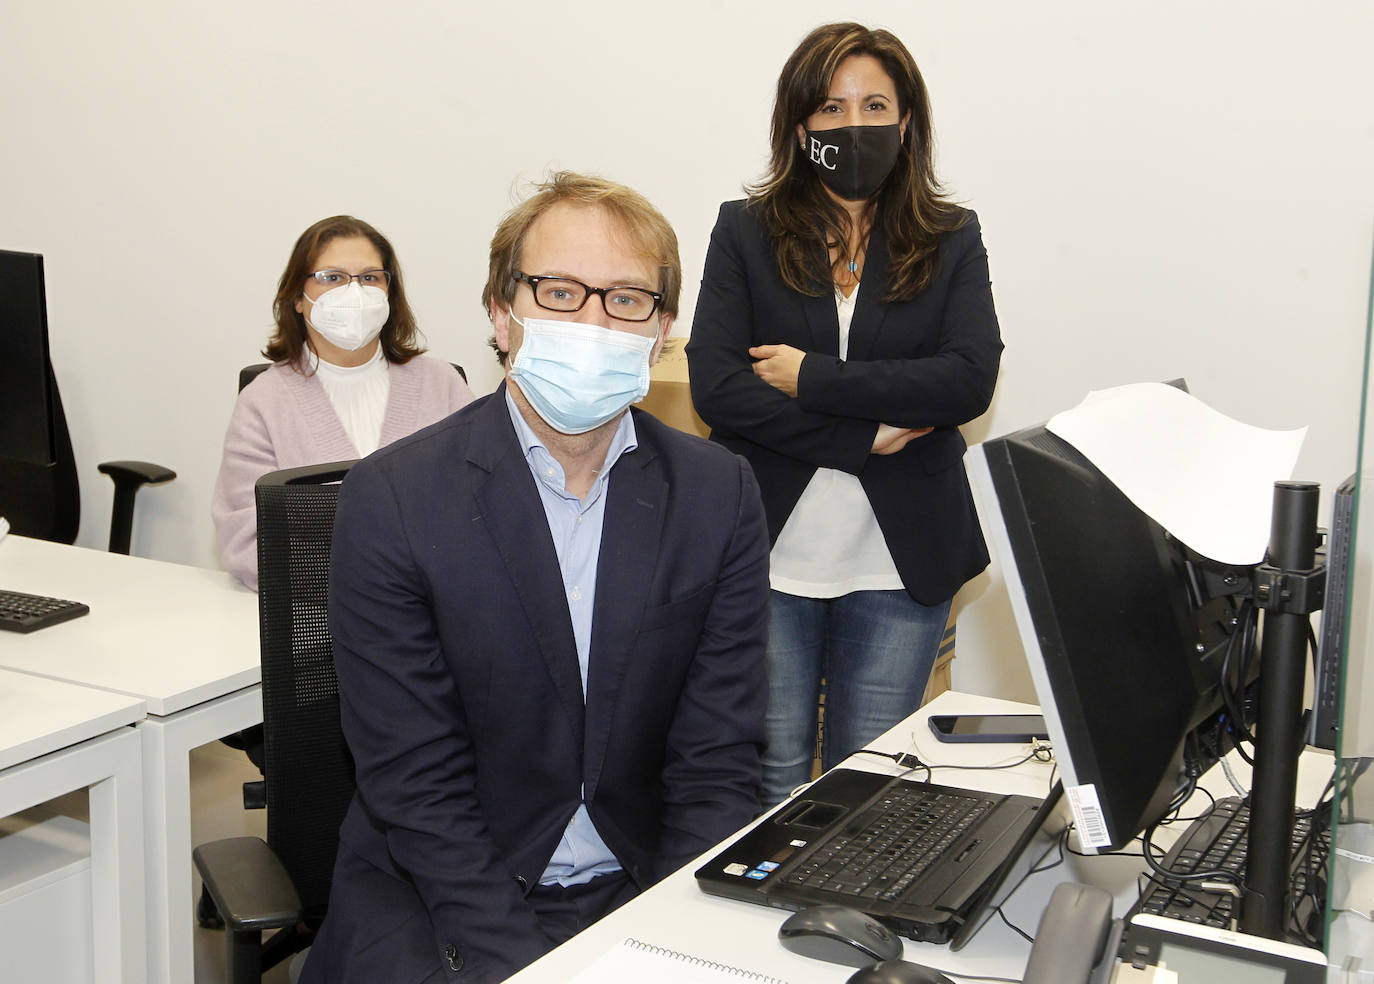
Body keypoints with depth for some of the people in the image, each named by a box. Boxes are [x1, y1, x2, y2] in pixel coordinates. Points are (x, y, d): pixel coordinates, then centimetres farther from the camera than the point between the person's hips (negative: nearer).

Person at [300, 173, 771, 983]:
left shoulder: (720, 496, -2)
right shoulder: (391, 499, -9)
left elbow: (717, 764, -3)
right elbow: (418, 785, -11)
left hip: (646, 885, 3)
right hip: (435, 888, -2)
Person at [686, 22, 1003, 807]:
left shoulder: (951, 241, 6)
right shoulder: (746, 233, 4)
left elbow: (971, 382, -9)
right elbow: (716, 386, -8)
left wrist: (811, 377, -11)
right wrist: (868, 435, -12)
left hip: (900, 566, 1)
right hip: (768, 559, 0)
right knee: (769, 791, 7)